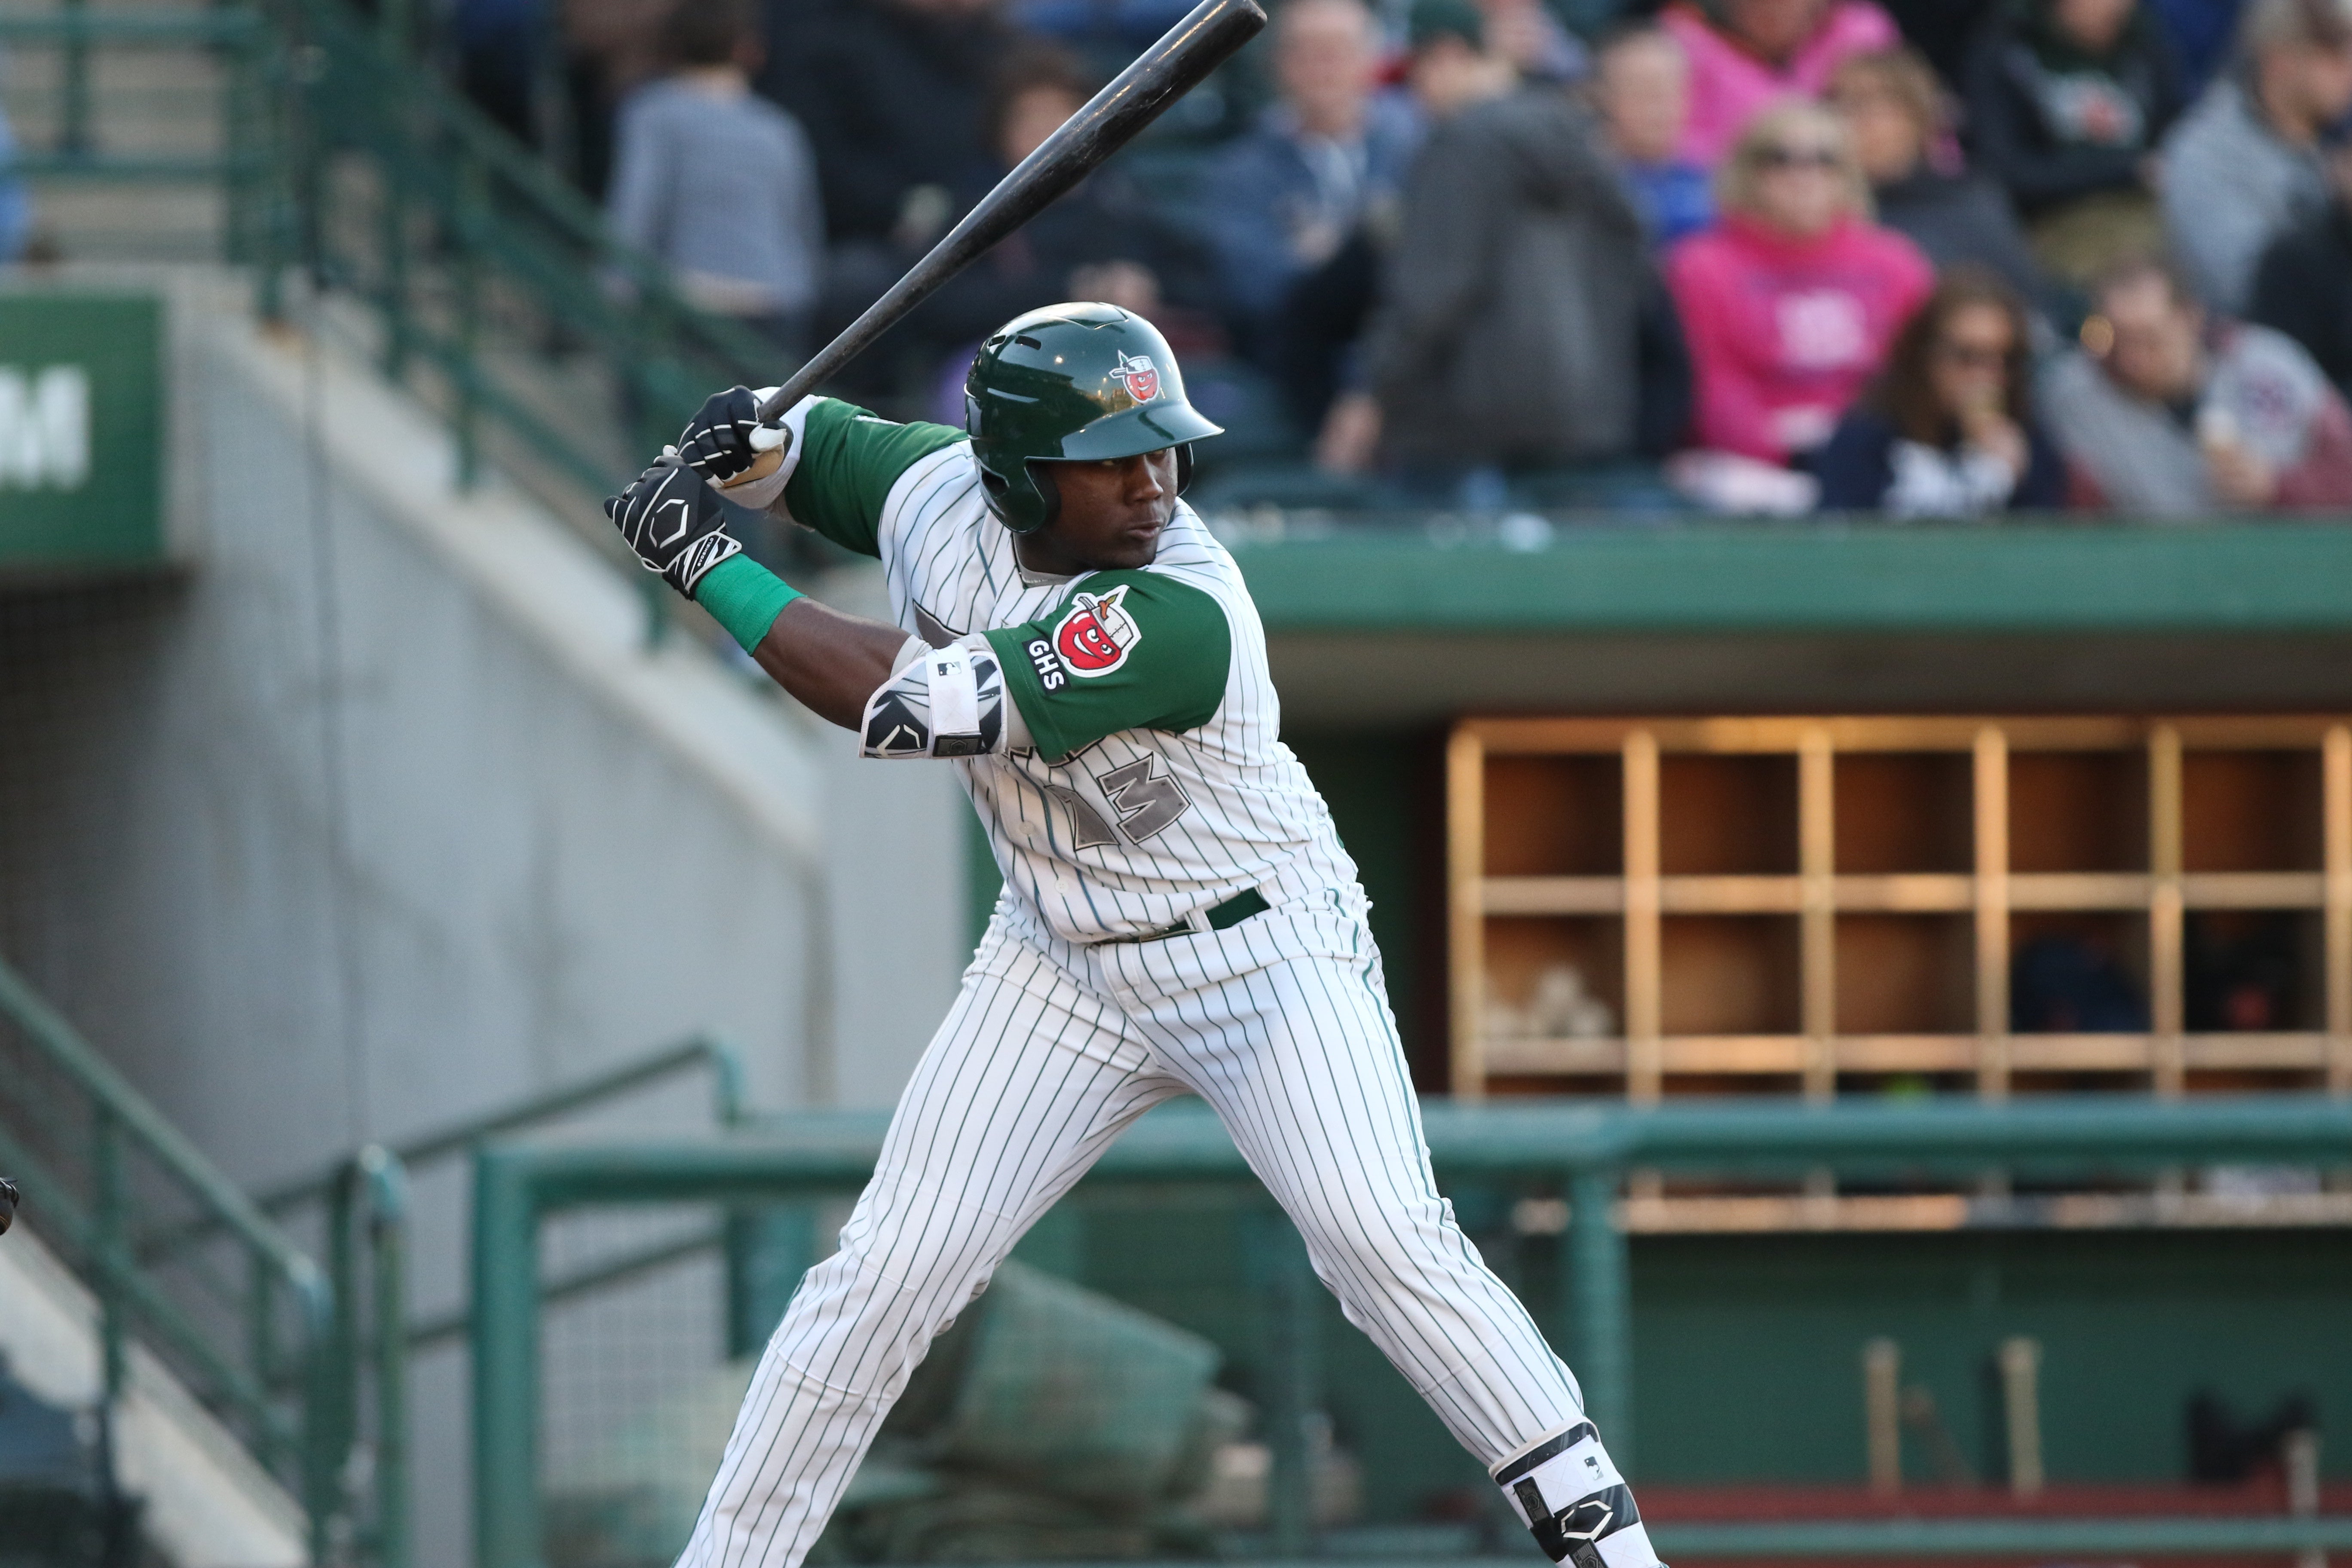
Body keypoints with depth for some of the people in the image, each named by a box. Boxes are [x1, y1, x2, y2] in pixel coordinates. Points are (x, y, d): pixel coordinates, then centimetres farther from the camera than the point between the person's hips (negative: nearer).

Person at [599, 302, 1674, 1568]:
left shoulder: (1176, 617, -32)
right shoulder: (937, 491, -12)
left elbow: (889, 703, -34)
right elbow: (810, 444, 11)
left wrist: (703, 561, -27)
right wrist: (738, 439, -15)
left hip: (1263, 952, -5)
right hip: (1061, 968, 5)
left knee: (1381, 1238, -19)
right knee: (888, 1272, -1)